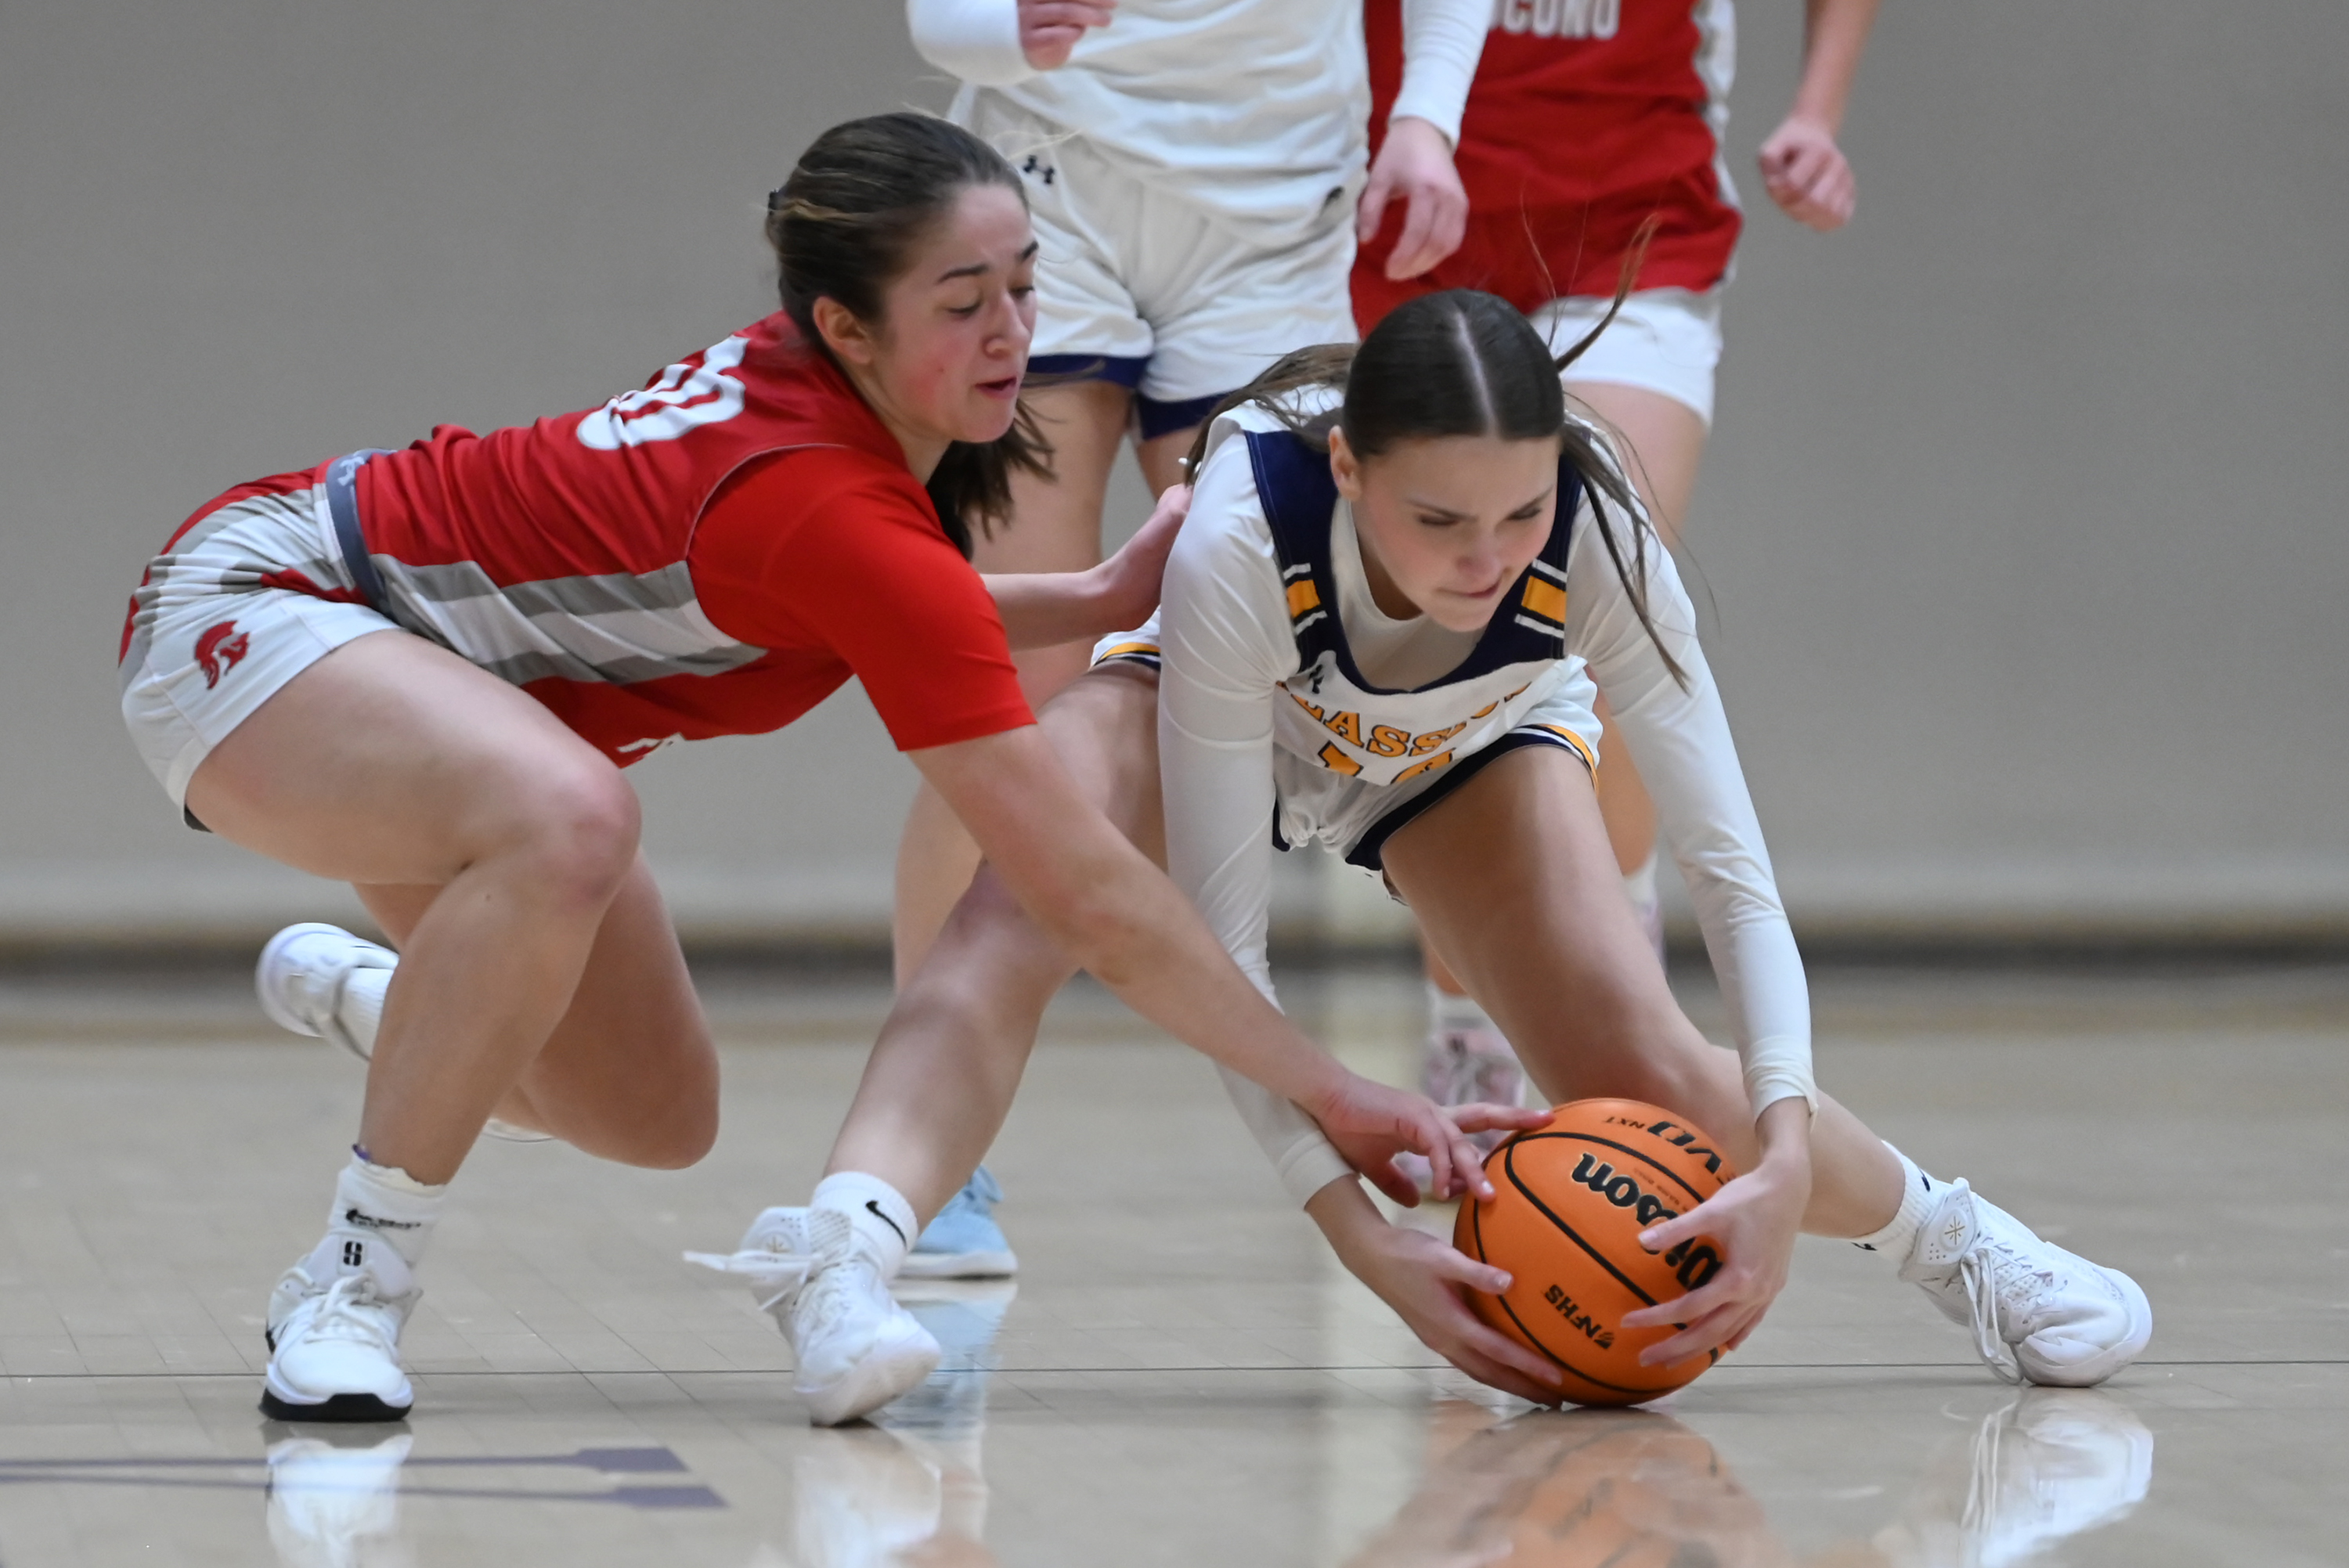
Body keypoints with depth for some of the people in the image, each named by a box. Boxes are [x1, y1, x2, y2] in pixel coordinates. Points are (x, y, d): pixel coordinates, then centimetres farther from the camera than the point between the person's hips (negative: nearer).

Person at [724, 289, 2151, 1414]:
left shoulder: (1594, 536, -38)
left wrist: (1784, 1164, -47)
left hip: (1473, 745, 2)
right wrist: (1360, 1234, -47)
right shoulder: (1240, 548, -43)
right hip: (1213, 701, -1)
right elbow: (1219, 946, -39)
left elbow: (1733, 870, -33)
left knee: (1648, 1082, -14)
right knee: (1010, 921, -33)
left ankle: (1942, 1232, 12)